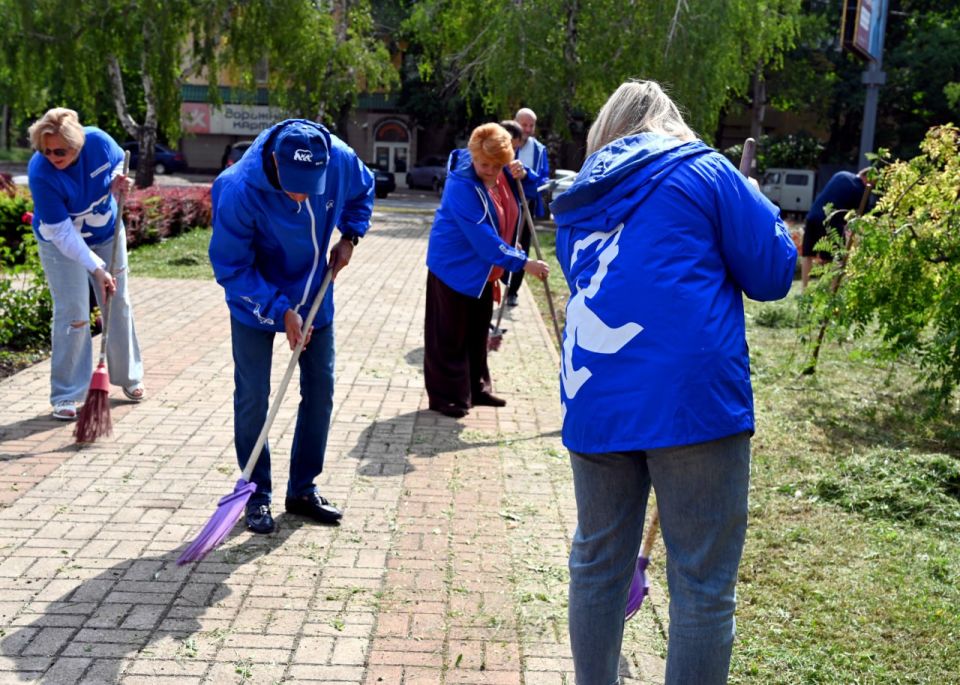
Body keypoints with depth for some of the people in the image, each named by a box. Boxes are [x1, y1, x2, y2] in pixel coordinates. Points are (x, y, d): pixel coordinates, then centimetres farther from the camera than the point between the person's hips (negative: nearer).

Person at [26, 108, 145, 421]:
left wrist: (118, 182, -23)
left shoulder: (98, 141, -25)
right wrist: (96, 268, -33)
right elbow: (62, 233, -28)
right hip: (62, 244, -4)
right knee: (73, 315, -10)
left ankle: (129, 377, 28)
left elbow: (120, 163, 0)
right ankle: (66, 396, 1)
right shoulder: (40, 173, -32)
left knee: (119, 305, 11)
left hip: (107, 234, 4)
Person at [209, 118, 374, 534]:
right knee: (252, 398, -1)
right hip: (255, 300, -4)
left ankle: (303, 490, 23)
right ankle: (258, 495, 16)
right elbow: (230, 267, -22)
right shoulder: (240, 189, -32)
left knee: (320, 390, 7)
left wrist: (349, 235, -7)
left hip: (314, 295, 4)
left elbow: (362, 192, 5)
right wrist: (280, 311, -27)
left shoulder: (341, 160, -22)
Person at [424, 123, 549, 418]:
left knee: (477, 332, 17)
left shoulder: (502, 174, -3)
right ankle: (445, 396, 11)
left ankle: (475, 388, 30)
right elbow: (484, 237, -31)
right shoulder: (462, 185, -27)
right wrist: (522, 262, -31)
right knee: (450, 335, 0)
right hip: (454, 267, -8)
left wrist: (520, 176, -7)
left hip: (483, 269, 8)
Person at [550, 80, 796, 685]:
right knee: (703, 585, 3)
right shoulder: (703, 171, 3)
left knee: (598, 565, 17)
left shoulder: (580, 200, 18)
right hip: (692, 400, -5)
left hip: (594, 403, 6)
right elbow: (774, 273, 4)